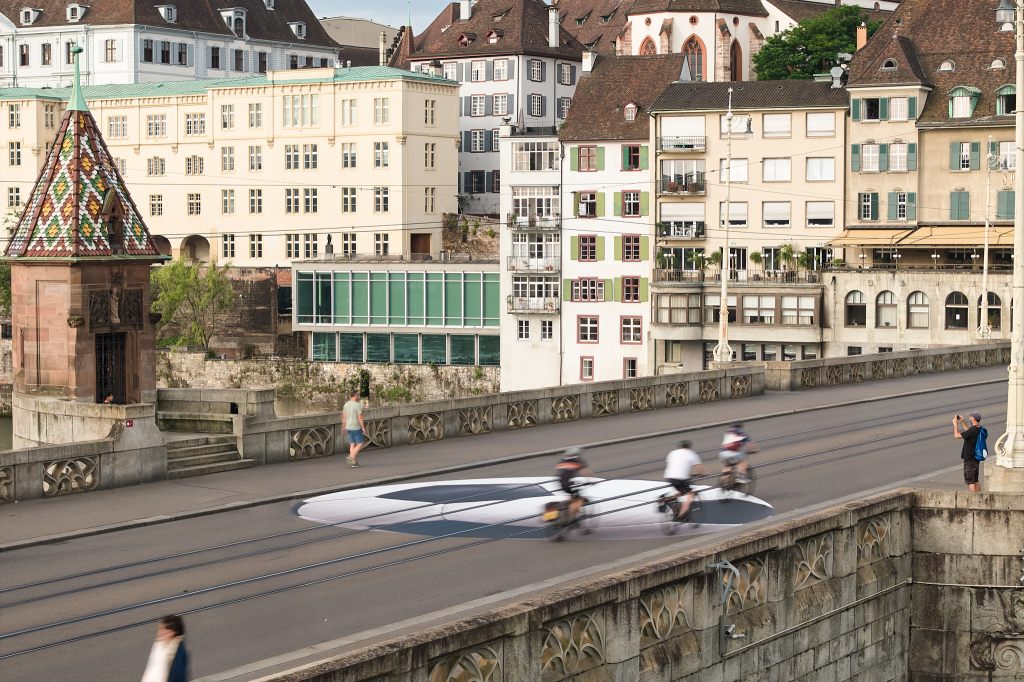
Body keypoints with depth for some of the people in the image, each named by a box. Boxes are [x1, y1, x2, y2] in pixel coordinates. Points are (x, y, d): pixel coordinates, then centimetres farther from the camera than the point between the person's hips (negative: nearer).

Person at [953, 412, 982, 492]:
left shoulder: (973, 430, -23)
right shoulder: (979, 429, 5)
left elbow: (957, 435, -20)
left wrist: (955, 424, -8)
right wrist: (962, 422, 23)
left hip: (970, 459, -9)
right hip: (976, 458, 9)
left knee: (970, 481, -4)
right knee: (975, 481, 17)